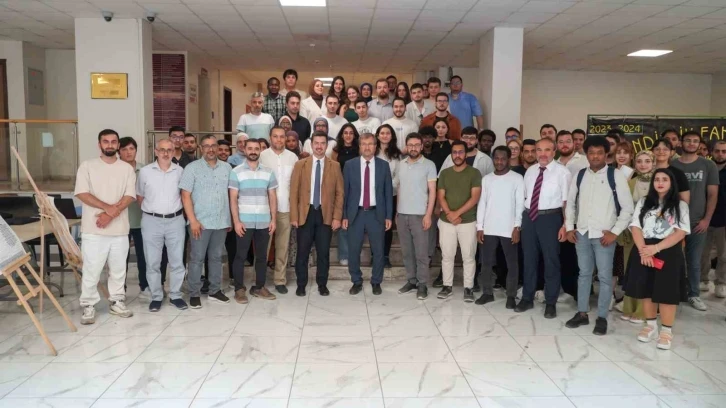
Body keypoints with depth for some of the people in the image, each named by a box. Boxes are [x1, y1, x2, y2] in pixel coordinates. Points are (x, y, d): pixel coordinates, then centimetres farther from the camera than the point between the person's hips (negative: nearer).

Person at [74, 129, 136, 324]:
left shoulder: (127, 168, 6)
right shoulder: (87, 166, 1)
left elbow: (129, 196, -2)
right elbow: (82, 193, -8)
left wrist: (111, 214, -15)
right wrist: (108, 207, -17)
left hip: (119, 228, 2)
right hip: (93, 229, -2)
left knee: (118, 269, 11)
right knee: (91, 270, 1)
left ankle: (116, 302, 24)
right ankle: (88, 306, 14)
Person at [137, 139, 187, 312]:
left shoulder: (180, 171, 1)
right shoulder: (145, 171, -1)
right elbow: (139, 196, 10)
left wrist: (174, 208, 8)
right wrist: (151, 210, 9)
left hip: (175, 221, 1)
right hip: (151, 221, -1)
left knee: (177, 261, 6)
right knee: (152, 262, 6)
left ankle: (175, 295, 20)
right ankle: (156, 297, 18)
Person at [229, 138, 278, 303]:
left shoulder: (268, 172, 7)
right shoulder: (236, 172, -1)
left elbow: (272, 198, 8)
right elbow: (233, 199, -3)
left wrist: (273, 219, 2)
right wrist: (236, 221, -10)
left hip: (264, 222, 3)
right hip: (244, 222, -3)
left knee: (261, 255, 10)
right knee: (241, 255, 4)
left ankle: (259, 287, 21)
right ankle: (239, 289, 15)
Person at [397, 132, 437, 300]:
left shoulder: (429, 165, -4)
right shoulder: (401, 164, 10)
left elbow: (432, 191, -6)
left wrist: (428, 214, -13)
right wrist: (397, 212, 12)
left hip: (419, 215, -4)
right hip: (402, 215, 5)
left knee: (421, 252, 0)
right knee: (407, 251, 10)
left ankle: (422, 284, 9)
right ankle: (411, 280, 21)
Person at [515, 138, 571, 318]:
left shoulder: (562, 172, -7)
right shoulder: (530, 171, 9)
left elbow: (567, 201, -10)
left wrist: (565, 225, -15)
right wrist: (521, 219, 10)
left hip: (550, 218, -5)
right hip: (529, 217, 5)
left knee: (551, 260, 6)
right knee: (529, 259, 14)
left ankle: (551, 303, 20)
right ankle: (527, 298, 29)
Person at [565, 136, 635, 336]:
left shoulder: (616, 175, -4)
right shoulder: (579, 176, 7)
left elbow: (628, 208, -4)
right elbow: (570, 203, 15)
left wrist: (615, 232, -9)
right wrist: (570, 227, 6)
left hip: (604, 235, -3)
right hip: (582, 233, 4)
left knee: (605, 276, 3)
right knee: (584, 273, 13)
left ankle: (602, 318, 14)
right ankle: (582, 313, 22)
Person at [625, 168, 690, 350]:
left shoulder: (680, 205, 3)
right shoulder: (643, 202, 10)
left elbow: (681, 232, -7)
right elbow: (635, 227, 0)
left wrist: (656, 248, -18)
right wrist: (643, 250, -14)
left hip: (669, 252, -2)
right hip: (644, 252, 2)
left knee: (667, 291, -2)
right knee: (646, 289, 8)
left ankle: (666, 331, 9)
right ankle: (651, 325, 24)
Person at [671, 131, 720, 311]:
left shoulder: (709, 166, 4)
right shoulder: (671, 165, 3)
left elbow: (713, 195, 3)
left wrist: (706, 219, -4)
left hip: (697, 222, 1)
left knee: (694, 261, 8)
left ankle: (694, 294, 21)